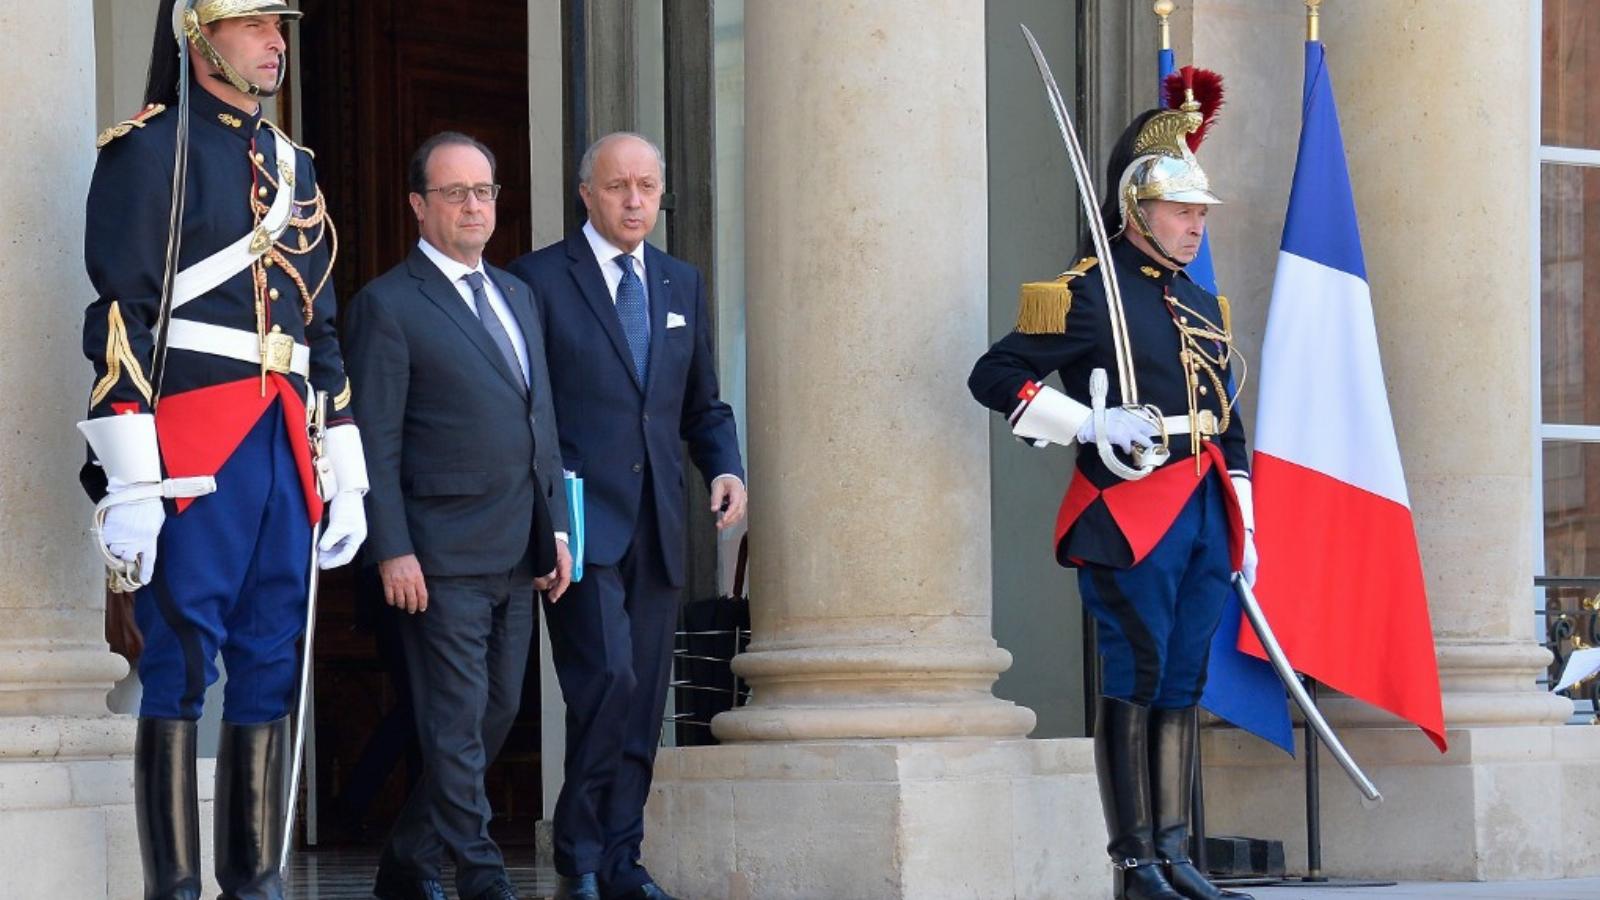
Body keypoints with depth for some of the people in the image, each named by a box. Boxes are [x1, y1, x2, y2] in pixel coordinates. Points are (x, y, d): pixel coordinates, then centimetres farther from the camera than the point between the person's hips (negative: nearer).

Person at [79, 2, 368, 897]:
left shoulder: (294, 165, 20)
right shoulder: (149, 150, -3)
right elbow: (119, 318, -10)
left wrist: (345, 479, 17)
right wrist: (130, 486, -18)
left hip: (286, 451, 7)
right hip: (194, 447, -7)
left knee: (270, 677, 6)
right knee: (180, 671, -6)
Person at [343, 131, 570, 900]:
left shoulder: (517, 295, 17)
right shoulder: (387, 306, -5)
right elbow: (374, 443, -9)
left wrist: (555, 527, 13)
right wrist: (392, 550, -15)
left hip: (516, 556, 8)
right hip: (441, 560, -8)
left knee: (495, 714, 11)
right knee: (456, 723, -6)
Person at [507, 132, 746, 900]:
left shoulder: (682, 284, 15)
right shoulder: (539, 280, -2)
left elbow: (703, 405, 21)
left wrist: (725, 468, 2)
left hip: (657, 527, 6)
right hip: (582, 520, -5)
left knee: (643, 701, 6)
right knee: (608, 679, -17)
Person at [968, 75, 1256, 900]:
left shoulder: (1203, 308, 18)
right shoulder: (1086, 296, -5)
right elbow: (993, 377, -9)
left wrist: (1243, 527, 18)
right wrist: (1092, 425, -18)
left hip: (1204, 519, 7)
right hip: (1130, 516, -7)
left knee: (1182, 685, 8)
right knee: (1134, 684, -6)